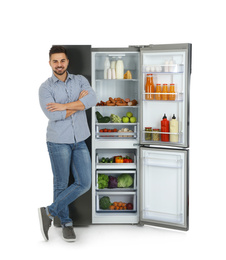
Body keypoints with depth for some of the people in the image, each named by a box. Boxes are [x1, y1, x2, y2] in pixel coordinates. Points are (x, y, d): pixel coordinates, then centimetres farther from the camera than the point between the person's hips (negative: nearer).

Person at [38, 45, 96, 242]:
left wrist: (64, 106, -20)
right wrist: (79, 102, -12)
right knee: (61, 184, 5)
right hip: (58, 141, -3)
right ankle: (66, 224, 23)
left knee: (84, 183, -1)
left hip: (80, 141, 4)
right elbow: (53, 115, -19)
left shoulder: (80, 80, 5)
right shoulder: (45, 88, -4)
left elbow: (92, 100, -15)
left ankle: (50, 212, 12)